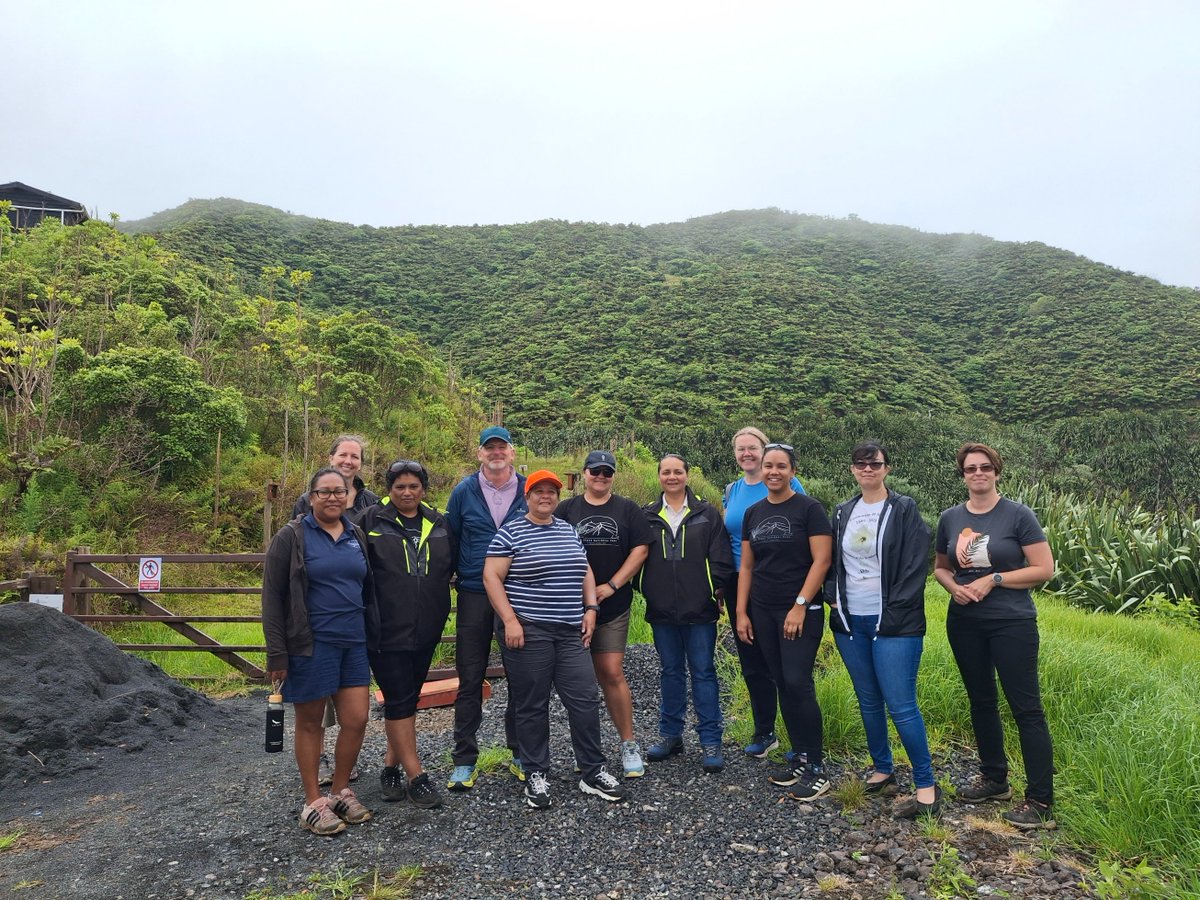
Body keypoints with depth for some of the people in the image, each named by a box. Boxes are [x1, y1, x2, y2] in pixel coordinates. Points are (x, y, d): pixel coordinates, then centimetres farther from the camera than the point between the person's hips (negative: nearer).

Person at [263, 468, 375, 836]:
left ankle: (340, 792, 26)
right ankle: (314, 802, 22)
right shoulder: (291, 537, -6)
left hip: (353, 643, 5)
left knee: (356, 720, 5)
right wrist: (278, 654, -11)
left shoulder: (357, 536, 9)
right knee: (310, 723, 7)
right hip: (310, 646, -5)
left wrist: (375, 636, 13)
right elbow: (272, 598, -7)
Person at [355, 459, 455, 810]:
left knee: (409, 697, 13)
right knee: (399, 700, -4)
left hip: (426, 629, 5)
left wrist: (439, 608, 8)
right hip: (387, 628, -4)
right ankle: (416, 777, 4)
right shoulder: (371, 520, -4)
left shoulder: (438, 524, 7)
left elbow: (452, 565, 15)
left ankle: (392, 765, 27)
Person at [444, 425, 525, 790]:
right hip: (474, 596, 0)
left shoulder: (528, 491, 3)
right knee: (470, 680, 5)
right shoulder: (463, 492, 2)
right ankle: (464, 762, 16)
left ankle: (522, 756, 23)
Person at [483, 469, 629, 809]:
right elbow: (491, 577, -7)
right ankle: (536, 776, 19)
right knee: (532, 706, 4)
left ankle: (593, 772, 17)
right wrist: (509, 619, -14)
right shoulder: (510, 533, -3)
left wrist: (590, 608, 9)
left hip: (570, 631, 5)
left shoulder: (569, 531, 15)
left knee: (585, 700, 4)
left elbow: (585, 573, 21)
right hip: (527, 631, -5)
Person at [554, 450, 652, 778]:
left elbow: (640, 550, 0)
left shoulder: (627, 509, 7)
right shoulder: (567, 509, 8)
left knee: (611, 674, -5)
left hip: (614, 605, -1)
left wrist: (611, 586, -7)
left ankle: (629, 745, 8)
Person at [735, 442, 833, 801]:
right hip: (762, 612, 5)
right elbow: (746, 566, 12)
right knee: (782, 685, 9)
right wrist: (741, 612, 7)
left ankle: (816, 768, 2)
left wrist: (800, 606, -16)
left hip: (801, 610, -5)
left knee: (798, 683, -10)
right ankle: (800, 758, 20)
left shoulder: (809, 508, -5)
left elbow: (822, 560, -11)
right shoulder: (753, 513, 11)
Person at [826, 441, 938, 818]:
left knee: (901, 705, -6)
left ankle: (926, 786, 7)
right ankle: (882, 769, 30)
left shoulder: (904, 510, -5)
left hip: (894, 624, -5)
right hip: (850, 623, 5)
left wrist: (894, 611, -13)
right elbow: (833, 562, 18)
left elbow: (915, 566, -10)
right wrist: (833, 597, 4)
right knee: (868, 701, 14)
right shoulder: (843, 513, 11)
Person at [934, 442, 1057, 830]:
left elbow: (1044, 569, -10)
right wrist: (953, 587, -6)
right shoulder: (950, 518, 5)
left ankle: (1041, 802, 4)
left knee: (1026, 708, -3)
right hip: (965, 624, 5)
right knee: (981, 701, 15)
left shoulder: (1018, 514, -8)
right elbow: (940, 567, 16)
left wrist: (993, 579, -17)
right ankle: (994, 778, 31)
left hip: (1012, 624, -5)